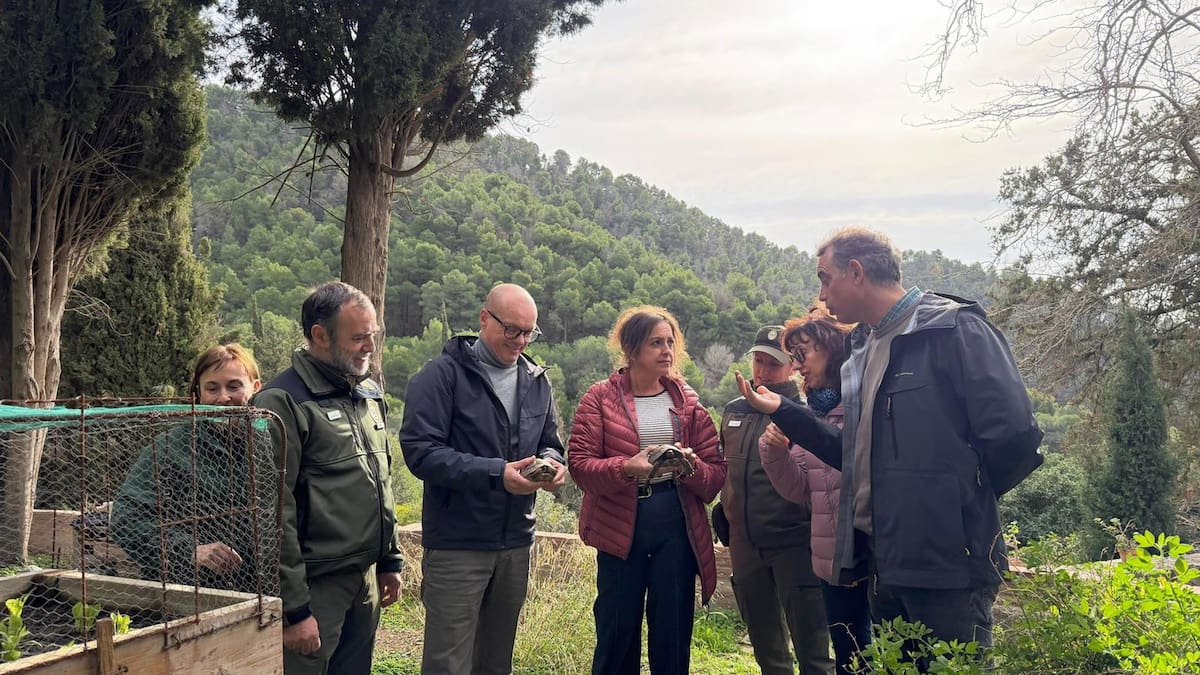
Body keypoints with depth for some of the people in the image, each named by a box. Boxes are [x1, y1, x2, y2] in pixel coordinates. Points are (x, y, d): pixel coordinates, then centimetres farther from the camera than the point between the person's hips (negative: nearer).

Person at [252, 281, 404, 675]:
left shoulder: (370, 394, 12)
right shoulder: (283, 402, -14)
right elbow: (275, 514, -16)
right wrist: (293, 608, -16)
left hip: (366, 581, 7)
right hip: (314, 585, -7)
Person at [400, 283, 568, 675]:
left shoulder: (537, 381, 11)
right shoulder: (444, 375, -9)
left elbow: (549, 444, 18)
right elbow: (420, 451, -18)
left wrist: (552, 463, -7)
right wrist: (496, 474, -26)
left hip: (516, 543, 6)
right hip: (457, 544, -6)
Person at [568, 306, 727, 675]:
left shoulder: (687, 401, 9)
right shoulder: (600, 398, 1)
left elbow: (716, 470, 6)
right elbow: (579, 463, -7)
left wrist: (691, 466, -16)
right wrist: (626, 467, -23)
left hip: (677, 526, 2)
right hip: (620, 525, -2)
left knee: (672, 633, 7)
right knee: (616, 633, 5)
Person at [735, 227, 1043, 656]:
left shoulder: (953, 330, -10)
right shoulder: (864, 349, 16)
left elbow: (1012, 435, -18)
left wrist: (960, 499, -4)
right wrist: (782, 411, 13)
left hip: (946, 564, -8)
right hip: (883, 563, 8)